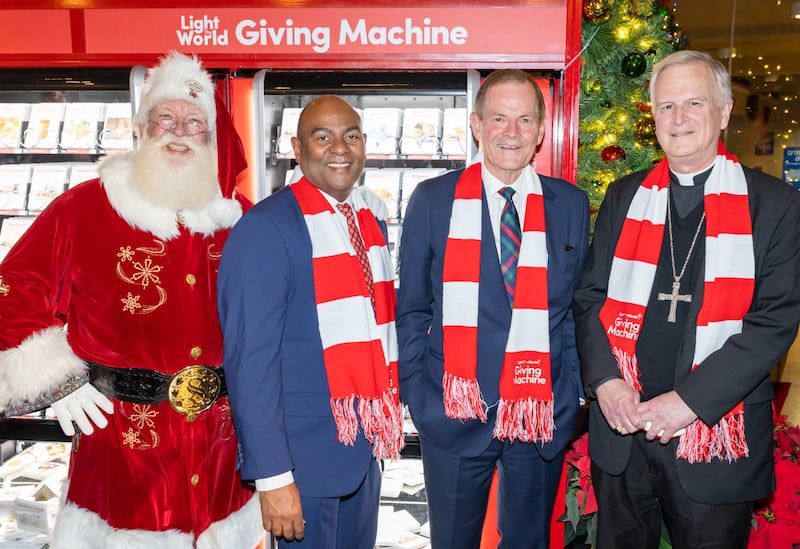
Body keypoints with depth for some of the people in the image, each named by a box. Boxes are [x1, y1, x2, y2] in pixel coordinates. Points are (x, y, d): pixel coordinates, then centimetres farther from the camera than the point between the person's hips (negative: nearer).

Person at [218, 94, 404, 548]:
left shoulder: (372, 223, 7)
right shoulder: (265, 229, -16)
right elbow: (250, 360, -19)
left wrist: (385, 425, 10)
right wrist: (272, 475, -20)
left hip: (365, 446, 7)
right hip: (305, 454, -7)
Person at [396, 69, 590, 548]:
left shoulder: (571, 204, 2)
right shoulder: (433, 199, -3)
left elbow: (578, 307, 7)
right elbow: (411, 310, 0)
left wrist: (572, 396, 0)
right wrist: (418, 397, -3)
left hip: (542, 416, 2)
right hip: (453, 414, -1)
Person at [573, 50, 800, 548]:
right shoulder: (625, 196, 7)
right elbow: (590, 296, 6)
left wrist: (689, 401, -17)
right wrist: (605, 380, -9)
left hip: (717, 439, -2)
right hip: (621, 426, 3)